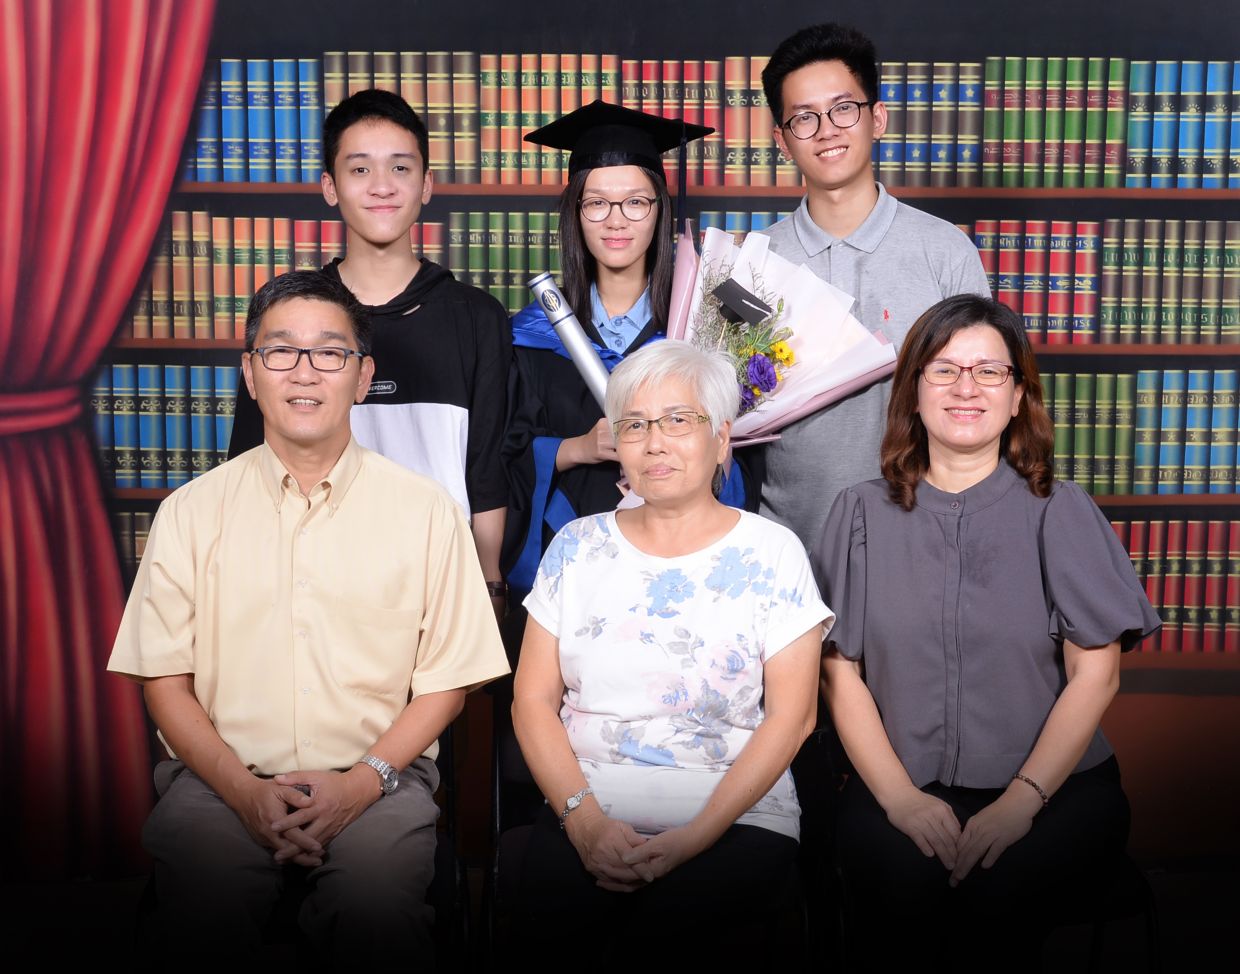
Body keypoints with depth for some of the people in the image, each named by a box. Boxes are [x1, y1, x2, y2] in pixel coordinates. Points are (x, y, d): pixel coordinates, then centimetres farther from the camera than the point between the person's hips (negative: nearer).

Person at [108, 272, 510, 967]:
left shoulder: (426, 510, 5)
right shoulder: (193, 511, 8)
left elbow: (446, 681, 5)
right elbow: (165, 680, 6)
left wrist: (364, 780, -10)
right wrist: (242, 787, -9)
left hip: (376, 778, -1)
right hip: (223, 774, 1)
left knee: (375, 914, -29)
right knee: (204, 916, -26)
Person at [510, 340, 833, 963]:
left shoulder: (771, 554, 4)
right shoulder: (577, 547, 11)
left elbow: (790, 716, -2)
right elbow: (533, 699, 7)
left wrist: (695, 836, -14)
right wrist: (583, 817, -9)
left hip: (736, 818, -1)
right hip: (586, 813, 2)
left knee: (672, 934, -29)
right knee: (553, 925, -27)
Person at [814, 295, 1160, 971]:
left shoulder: (1061, 512, 5)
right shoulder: (863, 513, 8)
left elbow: (1095, 673, -1)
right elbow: (840, 671, 3)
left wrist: (1021, 801, -13)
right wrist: (899, 796, -11)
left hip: (1053, 784, 0)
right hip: (901, 783, 0)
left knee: (997, 897, -29)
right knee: (907, 887, -30)